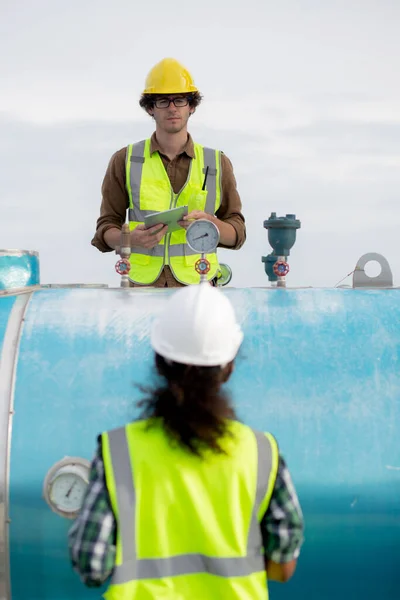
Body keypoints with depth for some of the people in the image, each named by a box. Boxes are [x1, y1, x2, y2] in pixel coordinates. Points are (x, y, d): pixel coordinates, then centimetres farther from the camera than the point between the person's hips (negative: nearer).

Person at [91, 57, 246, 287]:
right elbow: (106, 230, 10)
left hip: (196, 285, 1)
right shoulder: (125, 161, 10)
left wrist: (210, 223, -9)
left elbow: (237, 234, 13)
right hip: (142, 286, 0)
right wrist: (133, 239, -12)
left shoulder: (217, 163, 12)